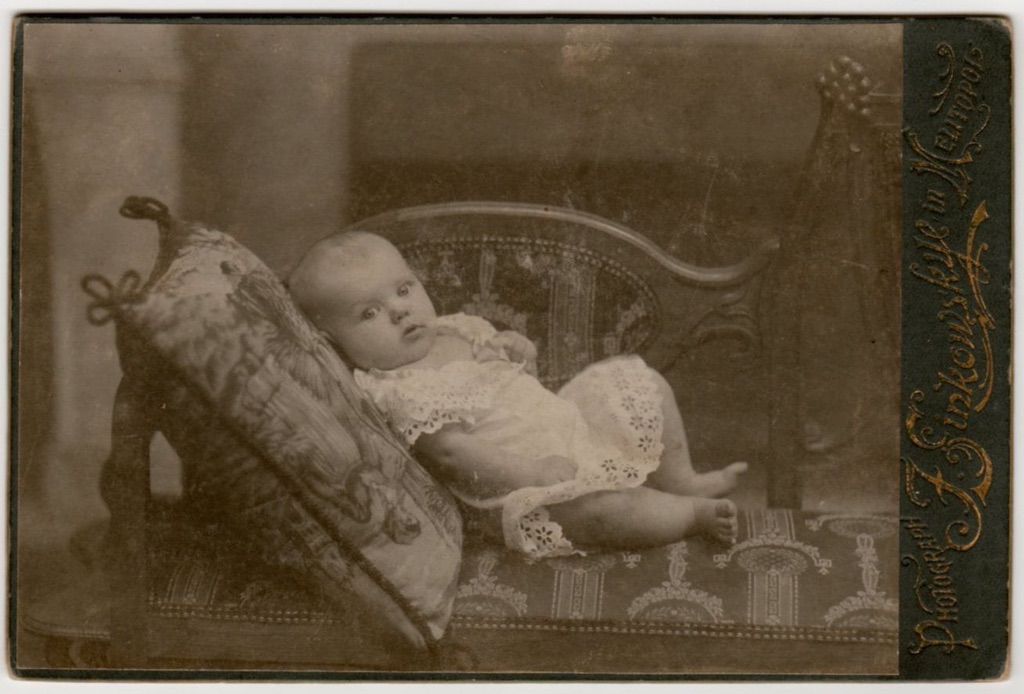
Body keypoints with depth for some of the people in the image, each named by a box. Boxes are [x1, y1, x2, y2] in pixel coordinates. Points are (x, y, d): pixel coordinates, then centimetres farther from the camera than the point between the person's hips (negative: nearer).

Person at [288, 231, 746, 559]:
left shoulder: (451, 332, 10)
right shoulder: (392, 393, -15)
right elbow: (452, 451, -24)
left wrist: (517, 350, -1)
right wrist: (533, 472, -29)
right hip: (530, 482, -9)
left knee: (643, 383, 9)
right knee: (603, 509, -35)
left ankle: (678, 480, 15)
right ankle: (693, 514, -9)